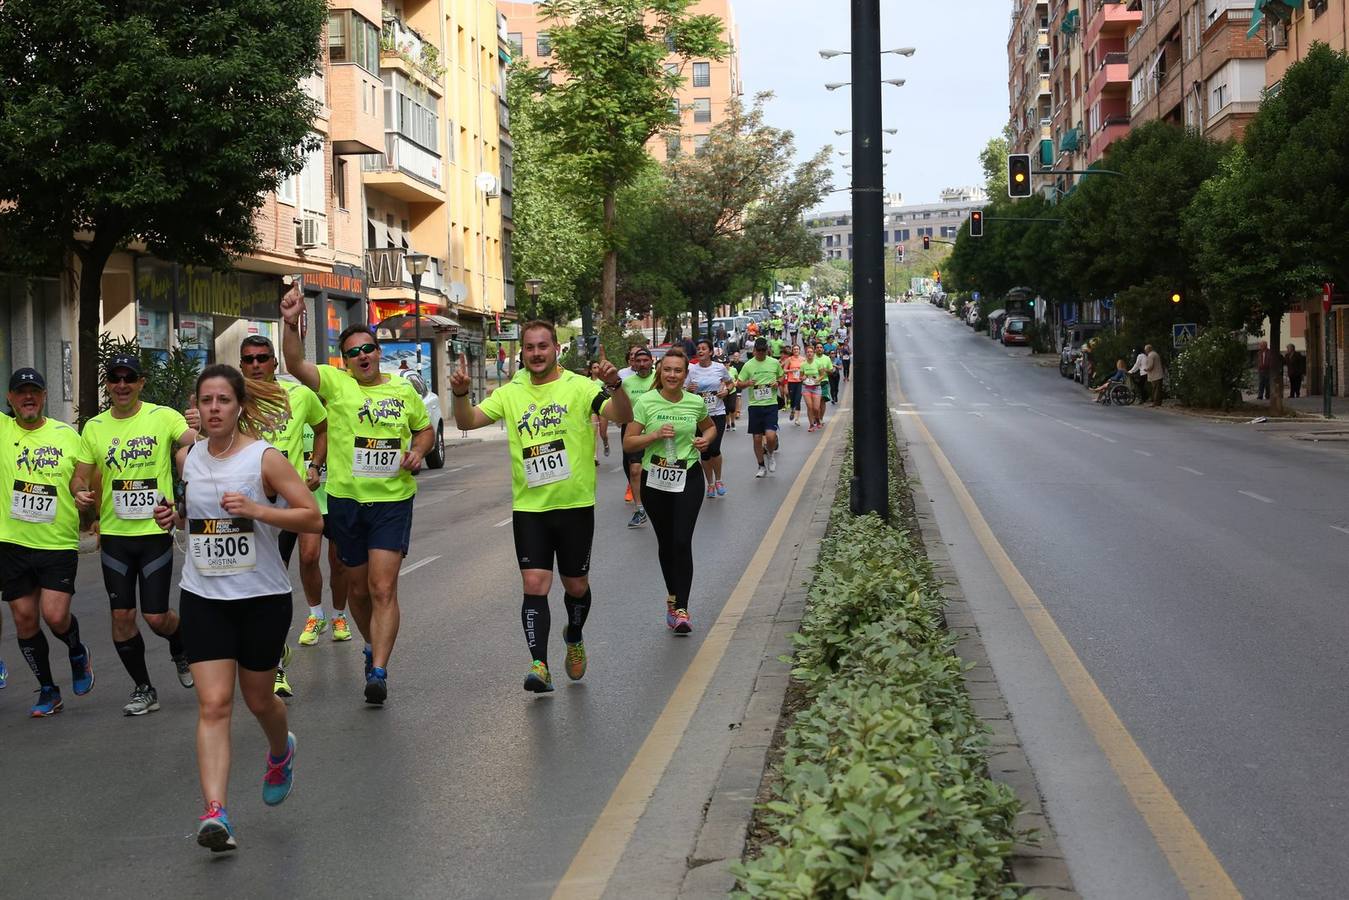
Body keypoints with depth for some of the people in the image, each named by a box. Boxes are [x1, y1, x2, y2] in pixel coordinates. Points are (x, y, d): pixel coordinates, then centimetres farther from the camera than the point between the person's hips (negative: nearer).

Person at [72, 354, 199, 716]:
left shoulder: (163, 417, -5)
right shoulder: (94, 428, 6)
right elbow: (80, 477, 11)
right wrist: (80, 493, -12)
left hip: (156, 531, -3)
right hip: (114, 534, 3)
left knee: (155, 616, -3)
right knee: (122, 615, 4)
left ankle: (181, 650, 32)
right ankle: (143, 689, 21)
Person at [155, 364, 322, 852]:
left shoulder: (265, 458, -11)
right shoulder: (188, 458, 5)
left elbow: (313, 519, -13)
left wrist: (256, 509, -24)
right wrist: (174, 516, 1)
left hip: (263, 596, -3)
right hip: (203, 596, 3)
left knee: (258, 699, 13)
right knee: (213, 703, -9)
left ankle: (281, 750, 48)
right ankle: (215, 812, -14)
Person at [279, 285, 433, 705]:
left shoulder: (403, 390, 5)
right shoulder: (335, 383, -2)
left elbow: (425, 428, 21)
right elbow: (296, 364, -20)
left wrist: (417, 452, 0)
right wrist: (290, 323, -36)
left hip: (393, 500, 0)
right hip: (346, 499, 1)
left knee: (383, 588, -10)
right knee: (358, 587, 14)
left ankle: (378, 672, -10)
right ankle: (372, 646, 40)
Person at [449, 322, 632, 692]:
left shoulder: (578, 387, -6)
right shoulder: (511, 393, 5)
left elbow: (623, 417, -18)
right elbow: (468, 422, 1)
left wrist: (614, 385, -38)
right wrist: (460, 394, -20)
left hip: (575, 504, -1)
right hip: (529, 507, 2)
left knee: (576, 586, 11)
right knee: (535, 585, -9)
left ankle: (574, 639, 40)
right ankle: (539, 666, -8)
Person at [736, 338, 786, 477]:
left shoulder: (774, 363, 2)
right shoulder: (748, 365, -1)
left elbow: (782, 375, 19)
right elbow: (738, 383, 3)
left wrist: (778, 382, -3)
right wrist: (747, 383, -18)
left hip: (771, 404, -1)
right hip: (755, 405, 1)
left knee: (770, 436, -16)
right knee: (757, 438, 5)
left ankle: (770, 455, 17)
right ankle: (762, 467, 22)